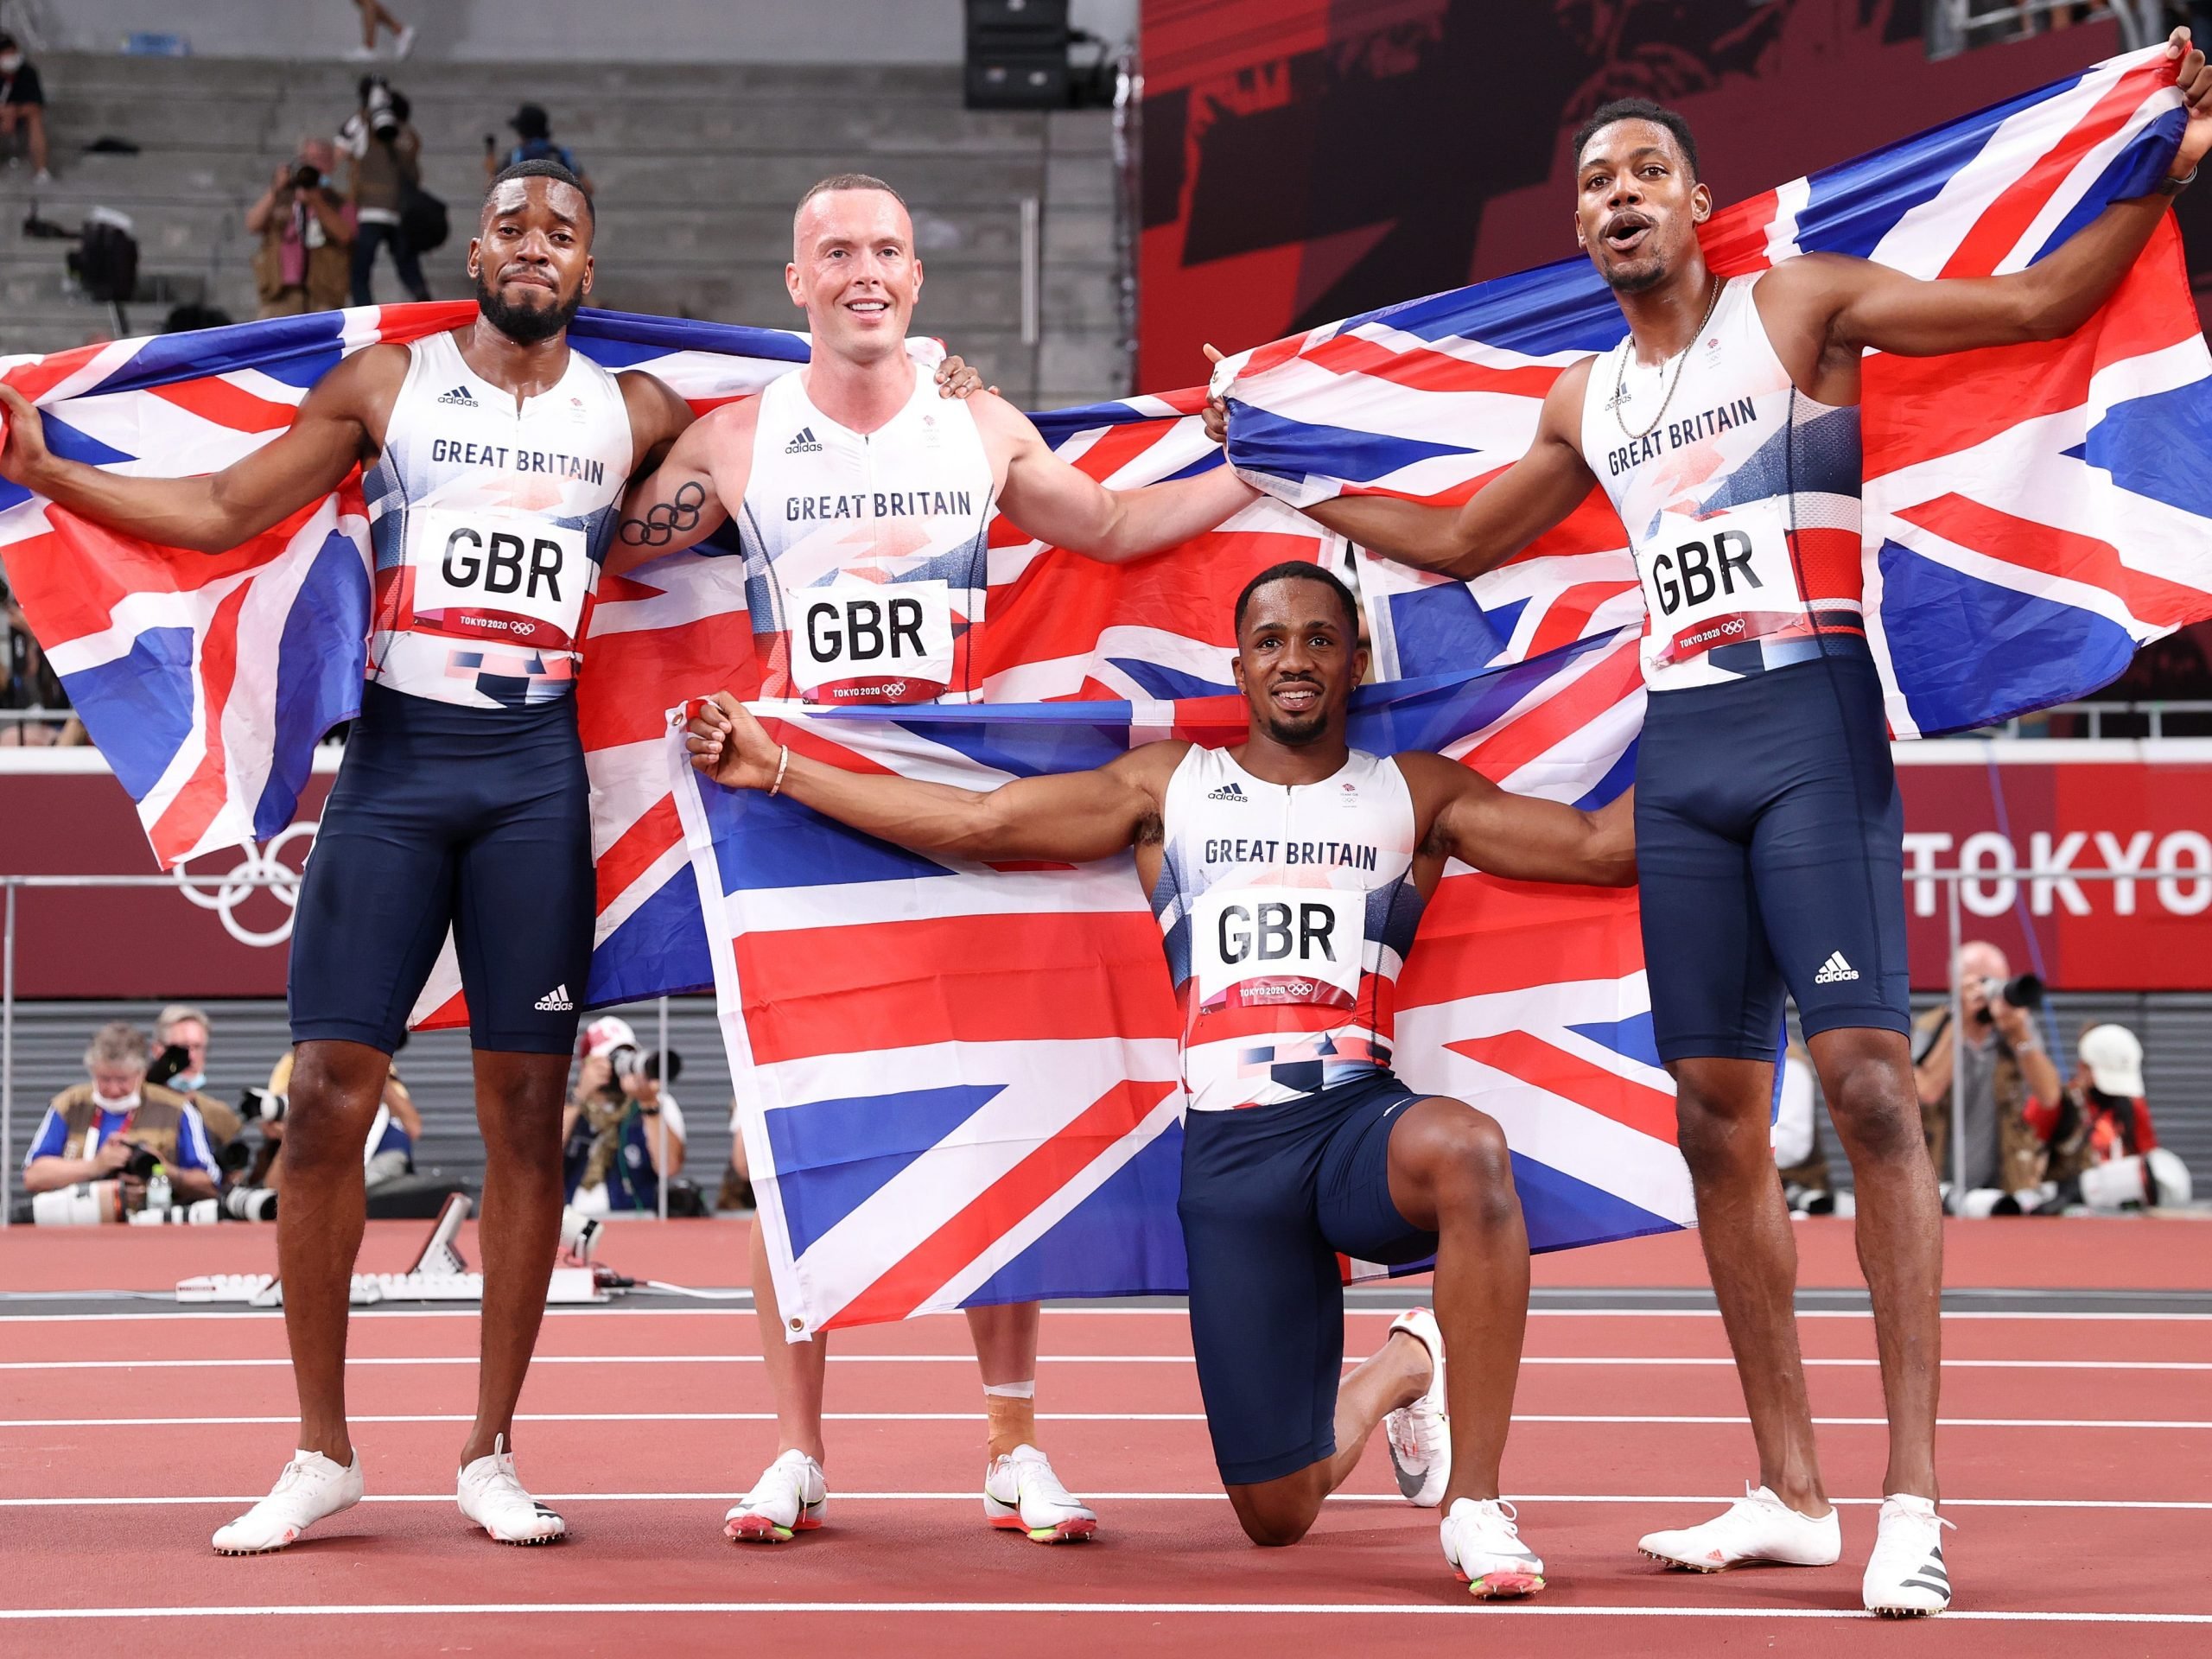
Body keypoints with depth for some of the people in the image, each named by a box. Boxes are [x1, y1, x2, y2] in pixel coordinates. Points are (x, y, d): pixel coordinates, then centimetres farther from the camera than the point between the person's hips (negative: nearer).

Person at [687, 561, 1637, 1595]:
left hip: (1363, 1118, -1)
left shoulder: (1415, 794, 13)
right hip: (1229, 1151, 2)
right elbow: (975, 823, 11)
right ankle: (1394, 1376, 35)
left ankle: (1474, 1506, -27)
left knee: (1466, 1148, -42)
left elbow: (1602, 847, 5)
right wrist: (775, 768, 9)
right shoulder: (1169, 789, 15)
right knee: (1276, 1516, -2)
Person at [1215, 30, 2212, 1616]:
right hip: (1679, 755, 6)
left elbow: (2041, 302, -4)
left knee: (1868, 1082, -16)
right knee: (1718, 1115, 3)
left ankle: (1914, 1497, -19)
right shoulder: (1587, 402, 18)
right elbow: (1456, 543, 32)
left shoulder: (1801, 306, 2)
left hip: (1813, 727, -6)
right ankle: (1790, 1494, 9)